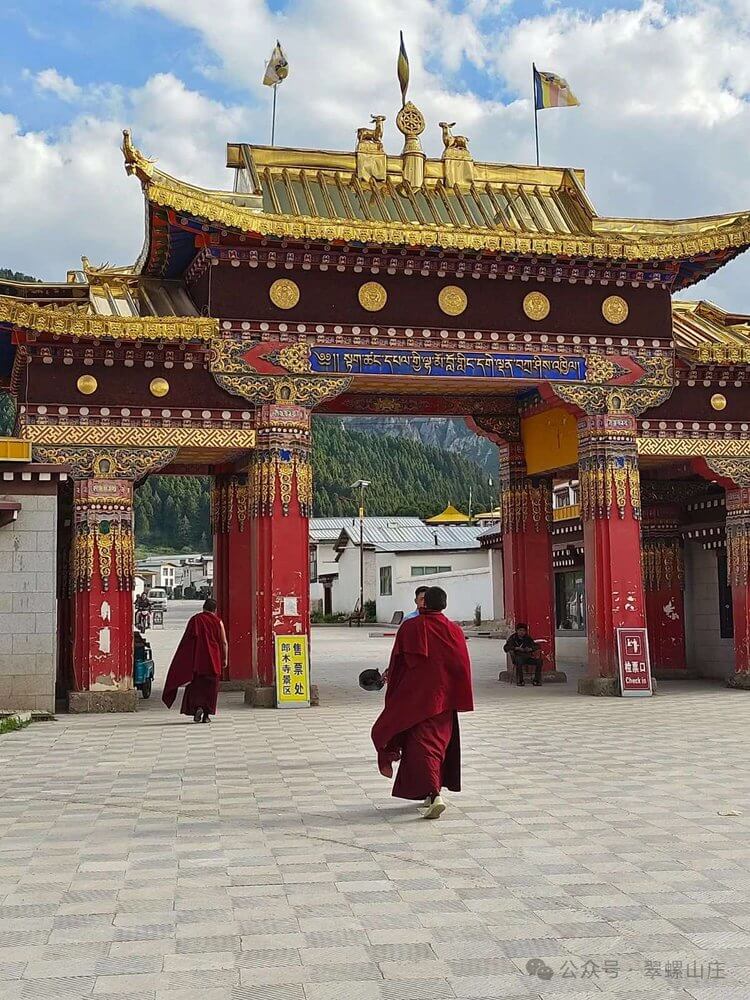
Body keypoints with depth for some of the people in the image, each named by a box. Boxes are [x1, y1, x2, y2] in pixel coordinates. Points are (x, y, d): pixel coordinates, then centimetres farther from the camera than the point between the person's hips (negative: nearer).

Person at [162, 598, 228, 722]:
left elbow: (186, 641, 3)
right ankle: (207, 714, 5)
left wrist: (187, 659, 10)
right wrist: (224, 659, 4)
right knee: (210, 686, 8)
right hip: (213, 659, 0)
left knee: (195, 685, 7)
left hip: (196, 659, 0)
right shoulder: (218, 621, 1)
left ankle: (198, 707, -15)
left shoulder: (194, 620, 3)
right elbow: (224, 643, -2)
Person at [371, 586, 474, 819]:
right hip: (443, 698, 2)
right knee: (438, 742, 17)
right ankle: (433, 791, 25)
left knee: (423, 744, -1)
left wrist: (393, 694, 13)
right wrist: (461, 701, 9)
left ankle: (434, 793, -19)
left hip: (413, 696, -2)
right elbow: (463, 667, -1)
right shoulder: (454, 631, -3)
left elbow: (396, 664, 1)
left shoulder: (408, 628, -5)